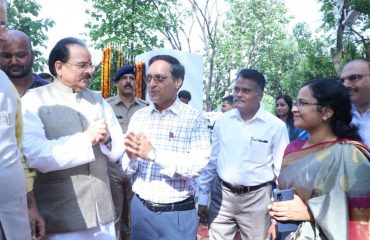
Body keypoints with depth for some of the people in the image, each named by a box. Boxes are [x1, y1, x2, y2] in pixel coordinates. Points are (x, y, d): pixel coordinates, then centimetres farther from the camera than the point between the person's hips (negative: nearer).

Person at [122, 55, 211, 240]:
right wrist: (131, 157, -18)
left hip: (177, 214, -3)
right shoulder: (138, 116, 3)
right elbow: (127, 168, 3)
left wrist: (154, 154, -26)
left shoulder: (194, 118, -9)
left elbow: (198, 165, -21)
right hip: (139, 208, 4)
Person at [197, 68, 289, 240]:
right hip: (222, 195, 3)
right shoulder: (222, 121, 0)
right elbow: (211, 161, 6)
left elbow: (282, 170, -3)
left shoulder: (276, 126, -8)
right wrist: (203, 198, 7)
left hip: (256, 198, -2)